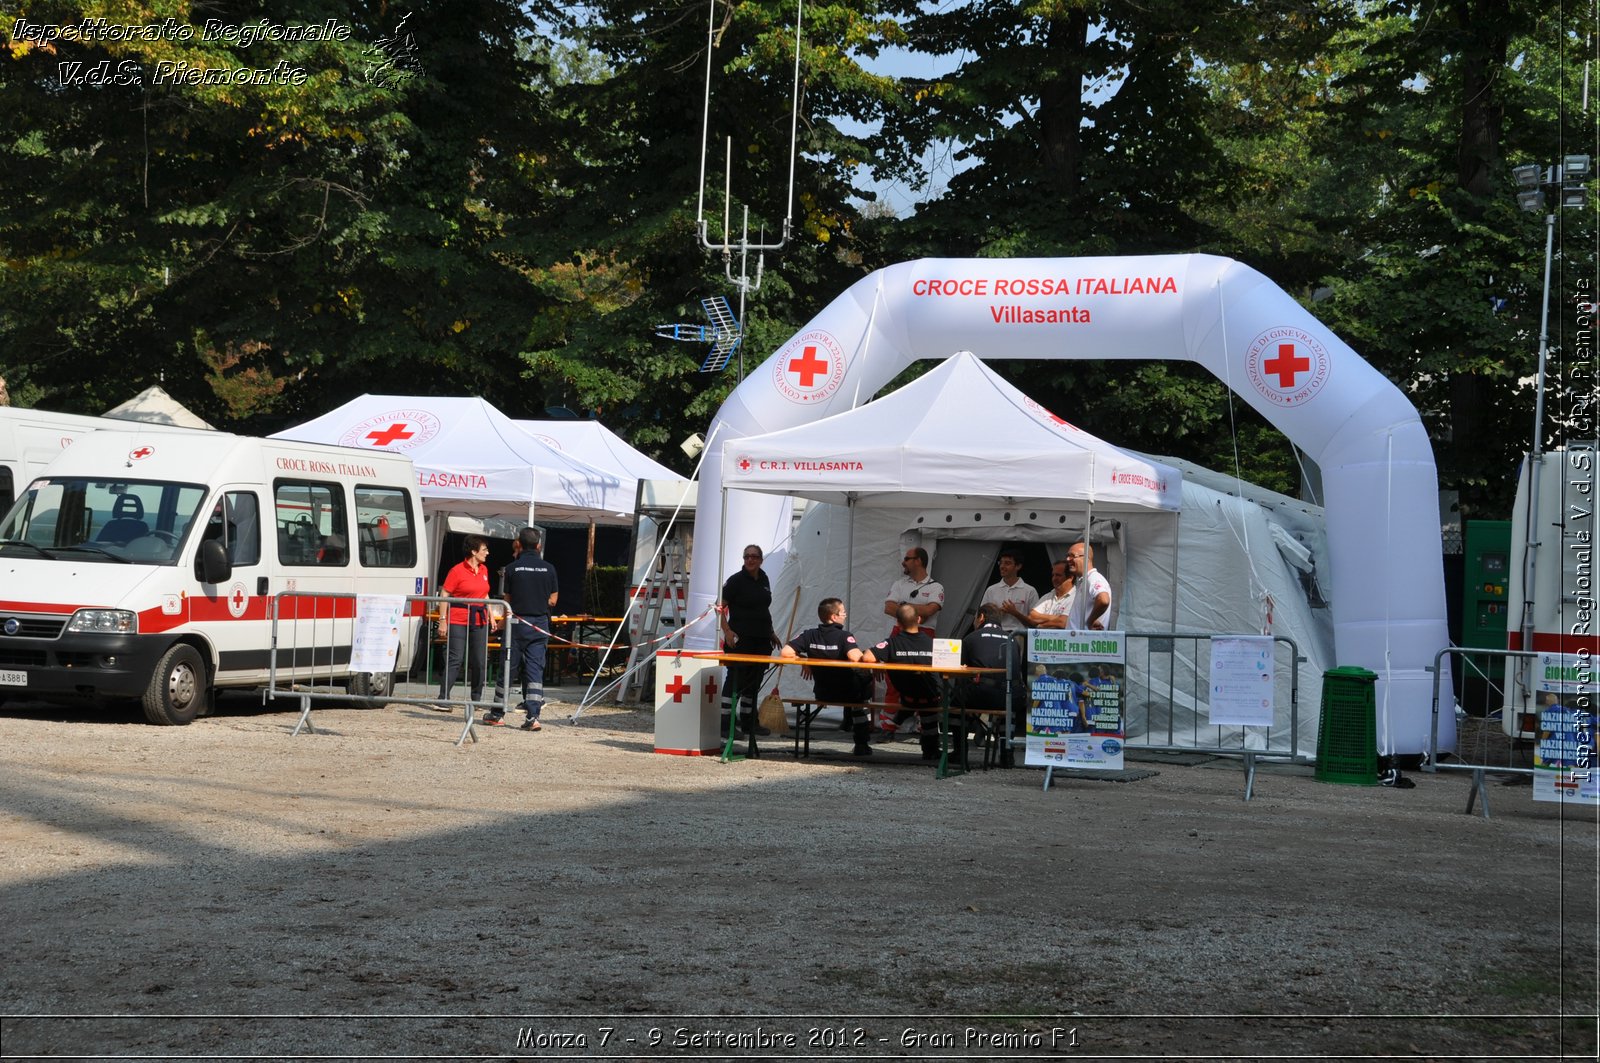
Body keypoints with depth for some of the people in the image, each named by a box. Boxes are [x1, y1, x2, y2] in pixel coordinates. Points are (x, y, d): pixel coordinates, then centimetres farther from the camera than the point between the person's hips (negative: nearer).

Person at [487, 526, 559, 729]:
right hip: (540, 624, 1)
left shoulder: (512, 568, -6)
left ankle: (496, 714, 18)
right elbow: (553, 600, 3)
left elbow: (507, 599, -2)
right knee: (535, 669, 2)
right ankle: (532, 716, -6)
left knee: (507, 667, 8)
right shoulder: (548, 568, -1)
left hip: (517, 622, -1)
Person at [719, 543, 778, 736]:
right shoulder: (736, 580, -8)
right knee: (736, 678, -9)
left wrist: (771, 632, 24)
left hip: (761, 639, 7)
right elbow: (720, 606, -10)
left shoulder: (764, 580, 13)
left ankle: (749, 721, 22)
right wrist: (727, 630, -20)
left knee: (755, 680, 13)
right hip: (740, 638, -7)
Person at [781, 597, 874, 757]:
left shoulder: (809, 635, -5)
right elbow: (855, 657, -34)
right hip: (846, 693, -5)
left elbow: (785, 652, -14)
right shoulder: (844, 636, -17)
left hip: (821, 694, 5)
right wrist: (864, 655, -12)